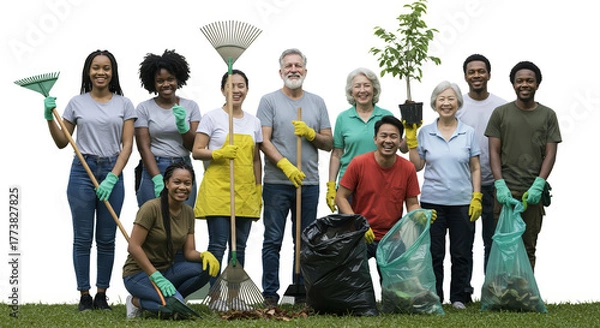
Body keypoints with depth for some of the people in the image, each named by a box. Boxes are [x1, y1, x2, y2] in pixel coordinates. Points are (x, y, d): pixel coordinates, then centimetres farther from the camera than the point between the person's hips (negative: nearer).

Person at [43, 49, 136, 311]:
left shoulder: (123, 104, 4)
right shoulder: (77, 103, 4)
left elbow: (127, 145, 0)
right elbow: (62, 142, 10)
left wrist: (112, 177, -10)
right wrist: (49, 118, -6)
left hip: (113, 173, 0)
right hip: (82, 171, 0)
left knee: (106, 239, 5)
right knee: (82, 238, 1)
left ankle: (101, 294, 14)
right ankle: (84, 295, 9)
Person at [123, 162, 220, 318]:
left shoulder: (188, 212, 4)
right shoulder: (151, 208, -17)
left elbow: (189, 252, 3)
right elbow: (133, 247, -20)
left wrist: (204, 255, -21)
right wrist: (156, 277, -24)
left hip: (166, 270, 7)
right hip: (139, 273, -7)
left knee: (206, 268, -19)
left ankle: (170, 298, -4)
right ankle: (137, 301, -3)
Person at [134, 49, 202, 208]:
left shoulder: (190, 106, 9)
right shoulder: (144, 108, 4)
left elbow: (194, 146, 5)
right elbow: (144, 147, -3)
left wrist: (182, 125, -14)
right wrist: (158, 180, -14)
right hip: (153, 170, -2)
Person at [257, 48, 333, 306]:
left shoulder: (317, 103, 13)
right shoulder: (269, 101, 3)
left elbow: (329, 144, 12)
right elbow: (264, 141, -6)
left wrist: (311, 133, -8)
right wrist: (286, 166, -18)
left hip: (309, 183, 3)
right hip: (276, 182, -3)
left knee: (305, 241, 8)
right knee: (273, 241, -1)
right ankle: (270, 294, 4)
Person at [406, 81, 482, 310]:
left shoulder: (469, 133, 4)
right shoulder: (424, 133, 4)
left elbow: (475, 169, 6)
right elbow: (417, 166, 6)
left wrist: (477, 197, -2)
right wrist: (410, 139, -2)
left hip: (462, 202, 0)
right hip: (432, 201, 0)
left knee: (462, 254, 4)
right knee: (433, 254, 4)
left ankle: (459, 297, 16)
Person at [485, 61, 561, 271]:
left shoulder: (548, 115, 9)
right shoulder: (500, 113, 7)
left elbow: (550, 153, 4)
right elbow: (494, 152, 3)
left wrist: (538, 185, -8)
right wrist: (500, 185, -8)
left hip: (534, 191, 1)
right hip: (506, 190, -1)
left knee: (529, 247, 3)